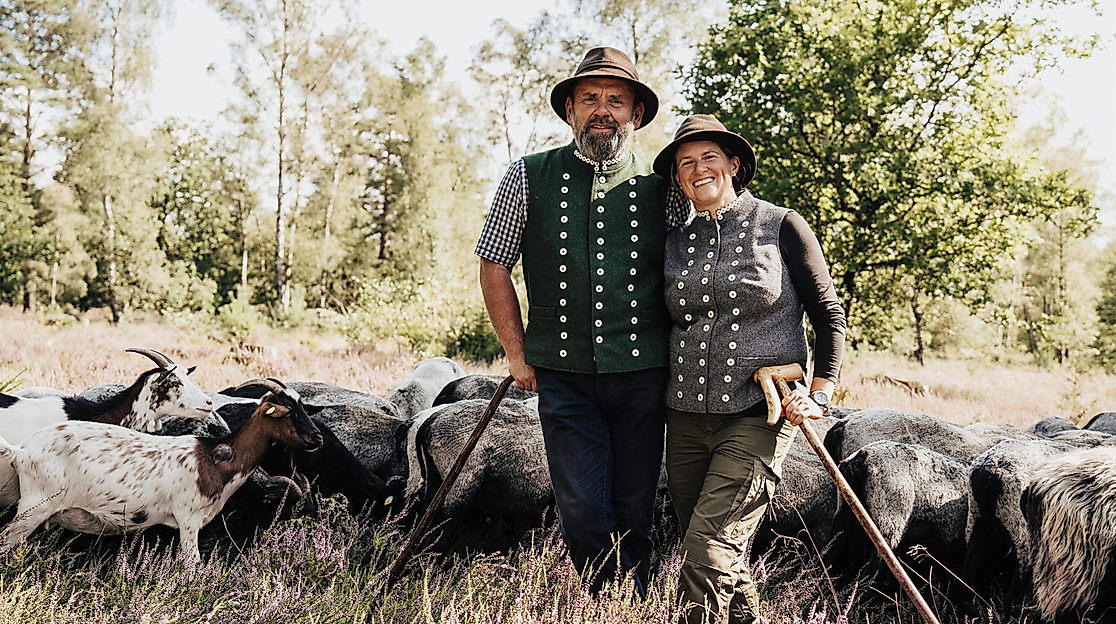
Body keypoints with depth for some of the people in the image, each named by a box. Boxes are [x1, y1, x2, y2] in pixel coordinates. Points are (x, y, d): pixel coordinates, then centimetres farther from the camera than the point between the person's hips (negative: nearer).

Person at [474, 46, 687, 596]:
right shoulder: (528, 179, 2)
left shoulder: (664, 189, 3)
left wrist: (677, 354, 6)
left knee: (634, 516, 9)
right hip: (564, 378, 0)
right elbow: (494, 266, 8)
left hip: (643, 377, 1)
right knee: (583, 515, -2)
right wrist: (518, 353, 6)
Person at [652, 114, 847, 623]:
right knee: (719, 560, 12)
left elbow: (829, 315, 2)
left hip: (758, 415, -5)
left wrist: (818, 396, -7)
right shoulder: (674, 243, 10)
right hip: (685, 419, 5)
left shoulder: (780, 227, -1)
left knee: (708, 550, -14)